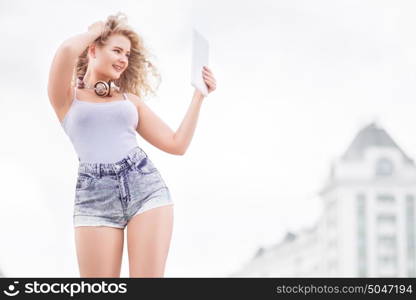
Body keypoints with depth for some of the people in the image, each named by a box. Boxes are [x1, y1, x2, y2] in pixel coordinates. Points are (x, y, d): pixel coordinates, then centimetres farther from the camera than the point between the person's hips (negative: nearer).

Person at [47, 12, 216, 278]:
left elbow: (177, 145, 18)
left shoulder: (131, 100, 21)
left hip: (146, 188, 3)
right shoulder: (67, 97, 10)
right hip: (95, 198, -2)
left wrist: (199, 94, 15)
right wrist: (95, 31, 9)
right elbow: (67, 50, -11)